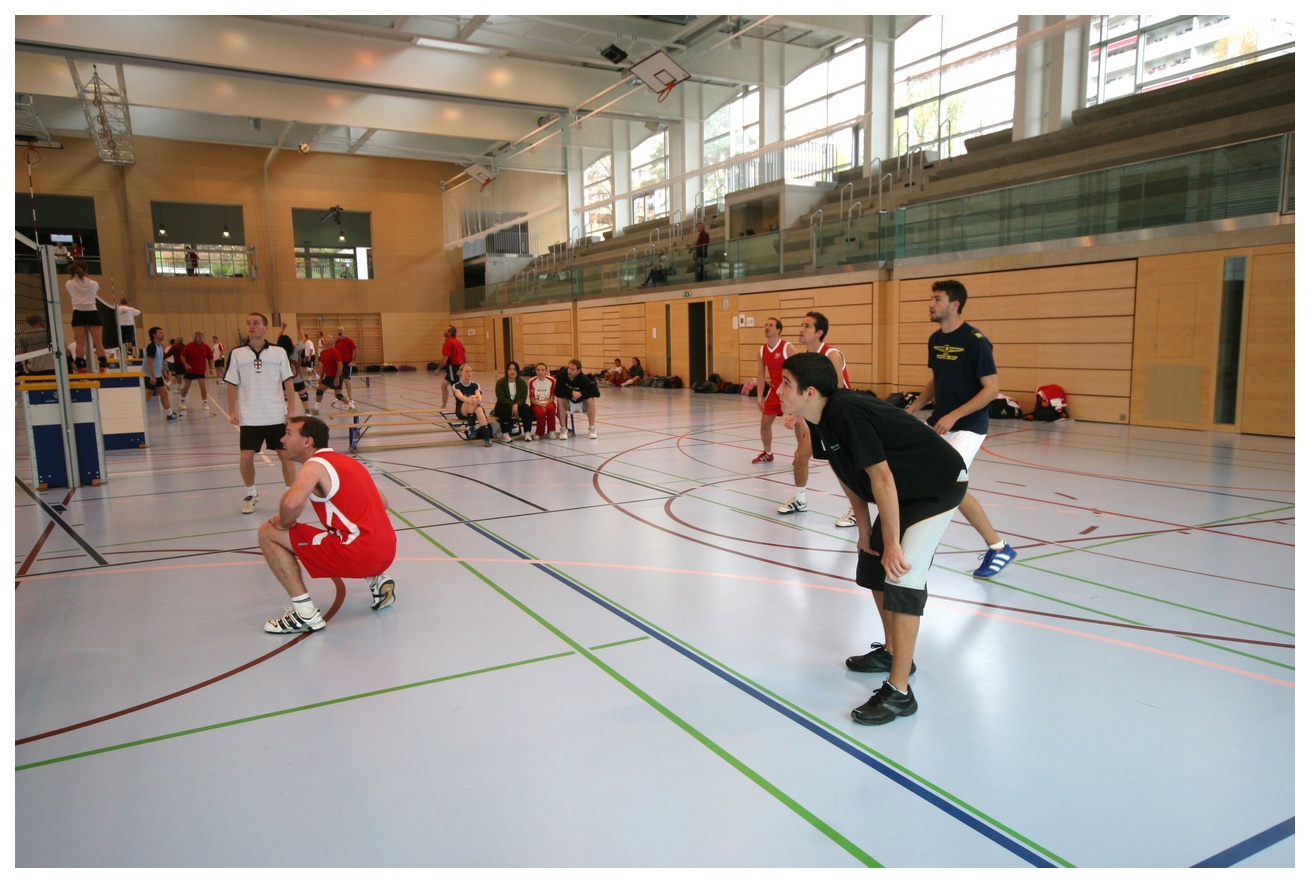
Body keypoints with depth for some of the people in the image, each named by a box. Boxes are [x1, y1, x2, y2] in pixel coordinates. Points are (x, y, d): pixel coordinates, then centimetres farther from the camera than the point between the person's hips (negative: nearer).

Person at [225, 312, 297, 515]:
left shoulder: (279, 352, 1)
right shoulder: (237, 353, 2)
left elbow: (287, 382, 2)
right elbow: (232, 384, 4)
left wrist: (291, 410, -2)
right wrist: (232, 411, -3)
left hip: (277, 415, 0)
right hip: (250, 417, 0)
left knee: (286, 455, 2)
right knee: (246, 457, -1)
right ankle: (251, 494, 21)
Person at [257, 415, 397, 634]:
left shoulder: (315, 465, -4)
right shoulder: (348, 462, 20)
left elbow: (291, 503, -24)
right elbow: (382, 503, 25)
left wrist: (283, 523, -3)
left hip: (358, 555, -9)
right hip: (387, 553, 9)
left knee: (268, 534, 2)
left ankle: (305, 612, -1)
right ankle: (377, 581, 17)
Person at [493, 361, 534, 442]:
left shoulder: (522, 382, -2)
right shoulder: (500, 382, -9)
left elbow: (523, 398, -6)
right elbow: (501, 398, -16)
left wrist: (516, 405, -27)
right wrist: (512, 405, -29)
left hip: (517, 405, 2)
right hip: (504, 406, -2)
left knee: (527, 408, -26)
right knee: (505, 409, -36)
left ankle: (527, 432, -21)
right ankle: (505, 434, -29)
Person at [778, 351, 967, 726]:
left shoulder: (847, 413, -31)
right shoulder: (819, 422, -3)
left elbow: (881, 478, -30)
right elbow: (850, 478, 8)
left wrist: (892, 544, -25)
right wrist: (864, 530, 11)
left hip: (940, 485, -10)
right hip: (906, 492, 10)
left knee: (902, 575, -17)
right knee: (871, 565, 16)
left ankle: (899, 692, -10)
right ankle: (892, 652, 35)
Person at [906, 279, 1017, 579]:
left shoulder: (975, 341, -16)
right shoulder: (935, 339, 7)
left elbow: (992, 389, -17)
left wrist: (953, 416, -22)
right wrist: (913, 408, 8)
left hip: (968, 426, -8)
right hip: (938, 424, 8)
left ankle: (999, 548, 0)